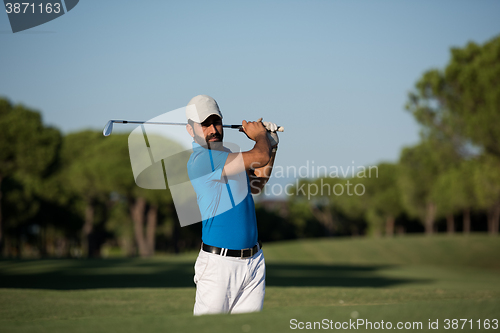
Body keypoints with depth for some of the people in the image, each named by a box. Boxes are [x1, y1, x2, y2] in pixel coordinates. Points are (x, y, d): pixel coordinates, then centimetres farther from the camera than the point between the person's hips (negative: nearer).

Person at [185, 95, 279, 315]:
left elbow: (255, 185, 28)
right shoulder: (200, 159, -15)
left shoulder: (226, 155, 15)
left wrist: (270, 142, 17)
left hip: (253, 261, 8)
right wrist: (260, 136, 6)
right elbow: (259, 157, -18)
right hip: (219, 263, -8)